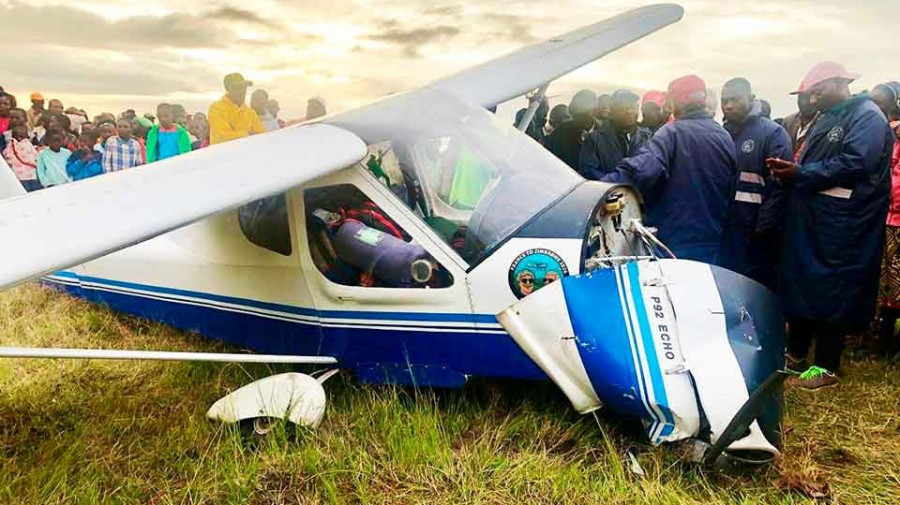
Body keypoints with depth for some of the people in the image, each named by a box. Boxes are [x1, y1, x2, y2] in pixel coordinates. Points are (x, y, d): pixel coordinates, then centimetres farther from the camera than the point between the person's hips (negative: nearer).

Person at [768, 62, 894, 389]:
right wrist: (791, 171, -3)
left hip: (840, 226, -8)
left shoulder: (867, 116, -8)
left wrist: (800, 174, -17)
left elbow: (854, 164, -21)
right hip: (809, 219, 9)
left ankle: (826, 367, 9)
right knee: (799, 284, 12)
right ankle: (795, 353, 25)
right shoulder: (826, 120, 19)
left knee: (830, 291, -2)